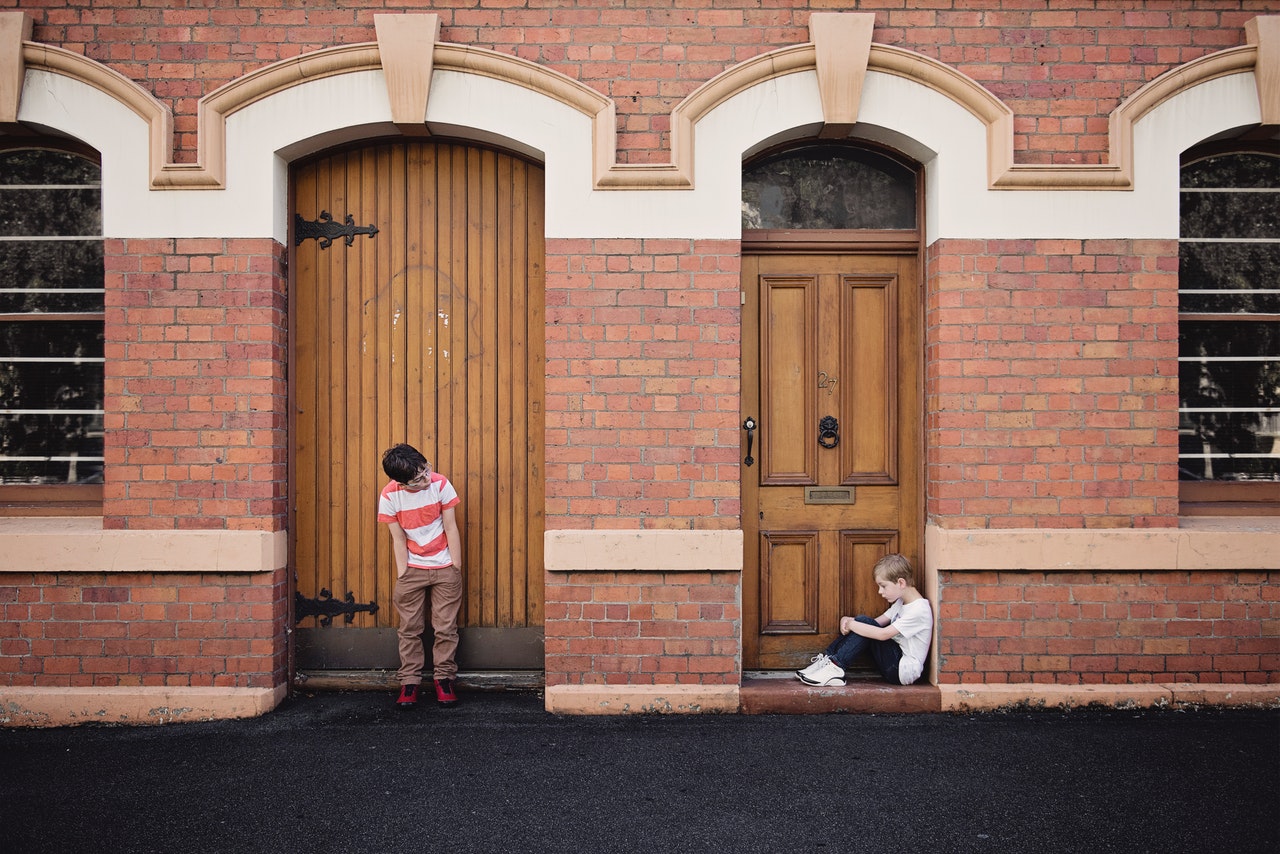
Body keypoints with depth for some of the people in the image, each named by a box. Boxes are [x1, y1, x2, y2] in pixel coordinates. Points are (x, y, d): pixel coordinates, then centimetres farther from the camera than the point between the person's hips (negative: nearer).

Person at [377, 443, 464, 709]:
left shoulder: (440, 484, -16)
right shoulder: (389, 496, -14)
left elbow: (451, 528, -8)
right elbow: (398, 539, -5)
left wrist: (456, 568, -5)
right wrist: (401, 576, -5)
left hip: (444, 567, 0)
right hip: (412, 569, 0)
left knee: (446, 627, 4)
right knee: (410, 629, 5)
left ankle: (444, 679, 17)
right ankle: (409, 682, 16)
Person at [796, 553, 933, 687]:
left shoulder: (919, 610, -18)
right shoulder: (900, 602, 12)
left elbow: (883, 634, -25)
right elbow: (876, 623, 8)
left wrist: (851, 624, -18)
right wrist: (848, 621, -10)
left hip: (905, 670, -9)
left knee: (864, 622, -20)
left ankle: (836, 667, -21)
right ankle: (828, 659, -5)